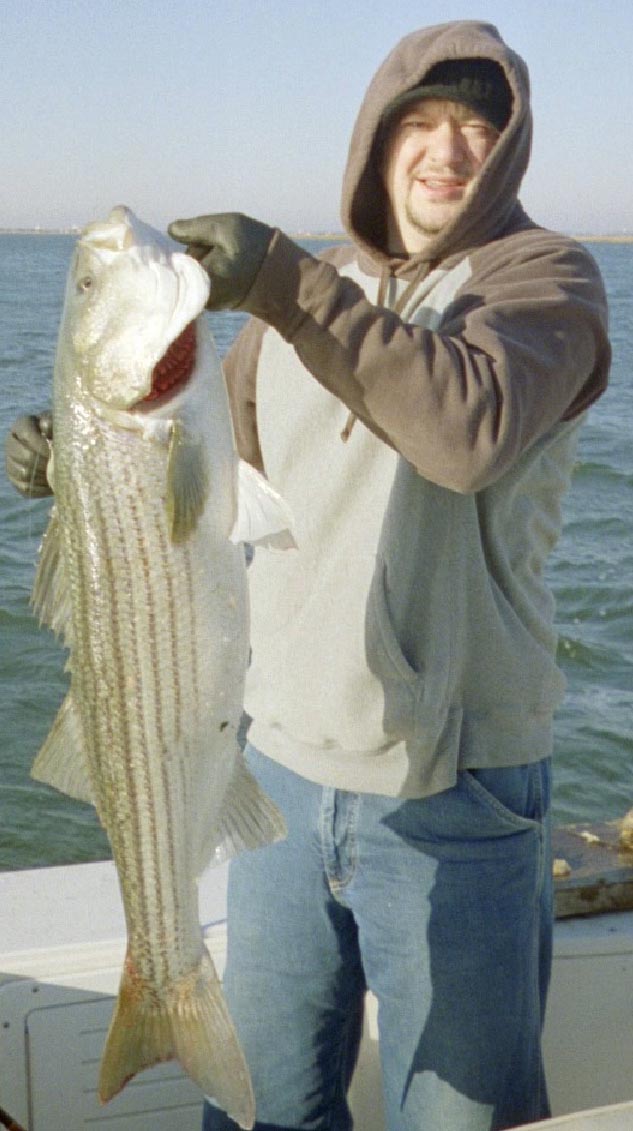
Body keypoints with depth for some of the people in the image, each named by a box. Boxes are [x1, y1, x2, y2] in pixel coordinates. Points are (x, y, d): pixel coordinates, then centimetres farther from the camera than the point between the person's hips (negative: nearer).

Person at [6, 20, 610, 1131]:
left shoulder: (544, 275, -7)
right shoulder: (305, 293, 10)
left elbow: (471, 432, -28)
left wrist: (290, 286, -32)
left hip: (451, 796, -5)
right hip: (283, 766, 5)